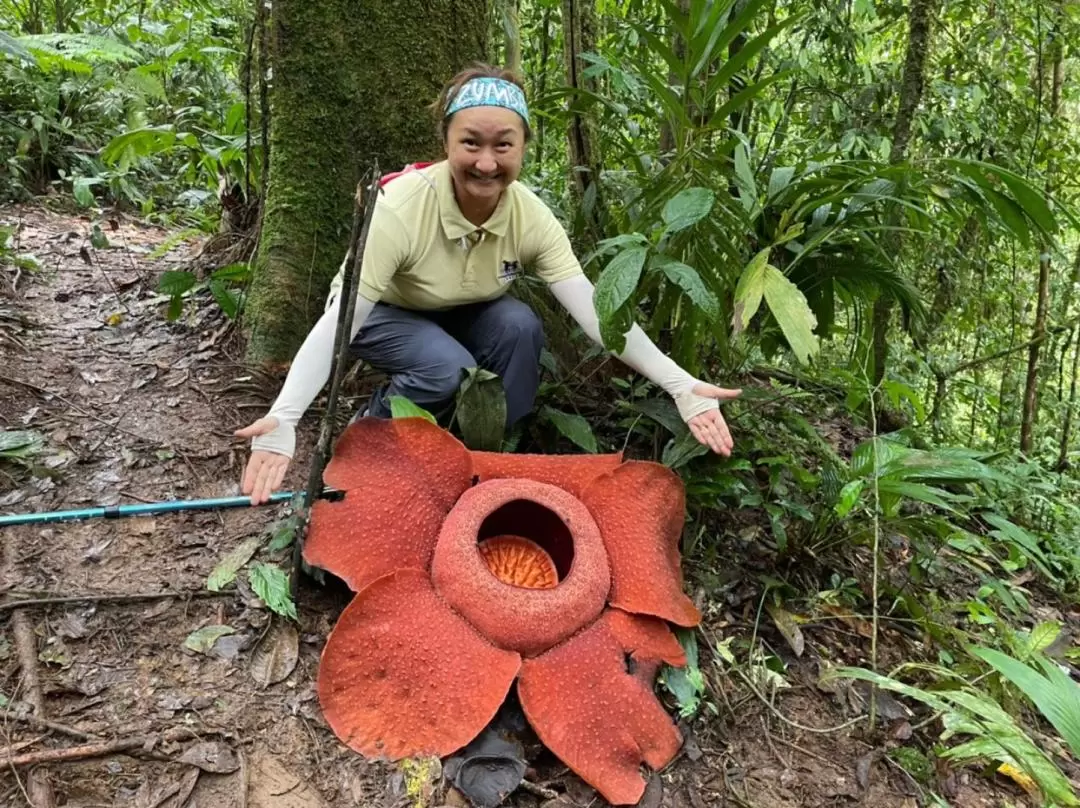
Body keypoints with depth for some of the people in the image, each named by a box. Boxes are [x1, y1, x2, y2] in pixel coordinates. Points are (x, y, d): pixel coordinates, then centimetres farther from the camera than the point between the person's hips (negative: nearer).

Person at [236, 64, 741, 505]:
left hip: (461, 317, 4)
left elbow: (593, 310, -29)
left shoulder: (531, 216, -23)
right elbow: (337, 323, -39)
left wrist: (681, 387, -41)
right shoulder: (400, 208, -34)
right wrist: (282, 421, -53)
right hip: (382, 316, -3)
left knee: (520, 326, -27)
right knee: (450, 369, -33)